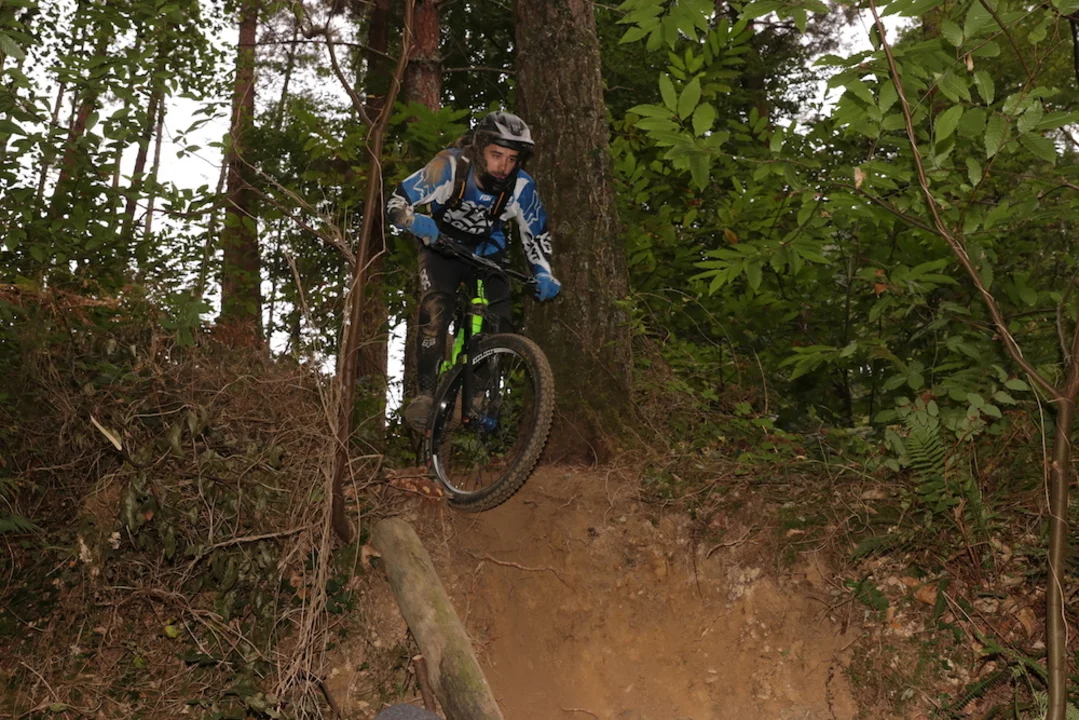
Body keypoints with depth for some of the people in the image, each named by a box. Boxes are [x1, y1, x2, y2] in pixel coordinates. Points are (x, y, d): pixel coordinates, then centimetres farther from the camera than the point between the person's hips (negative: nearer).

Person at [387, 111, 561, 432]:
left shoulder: (521, 186, -25)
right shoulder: (449, 166, -30)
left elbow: (536, 234, -9)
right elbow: (395, 201, -26)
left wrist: (543, 274, -25)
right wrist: (415, 221, -47)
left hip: (486, 253, 2)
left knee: (499, 322, -11)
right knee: (435, 313, -25)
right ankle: (426, 393, -20)